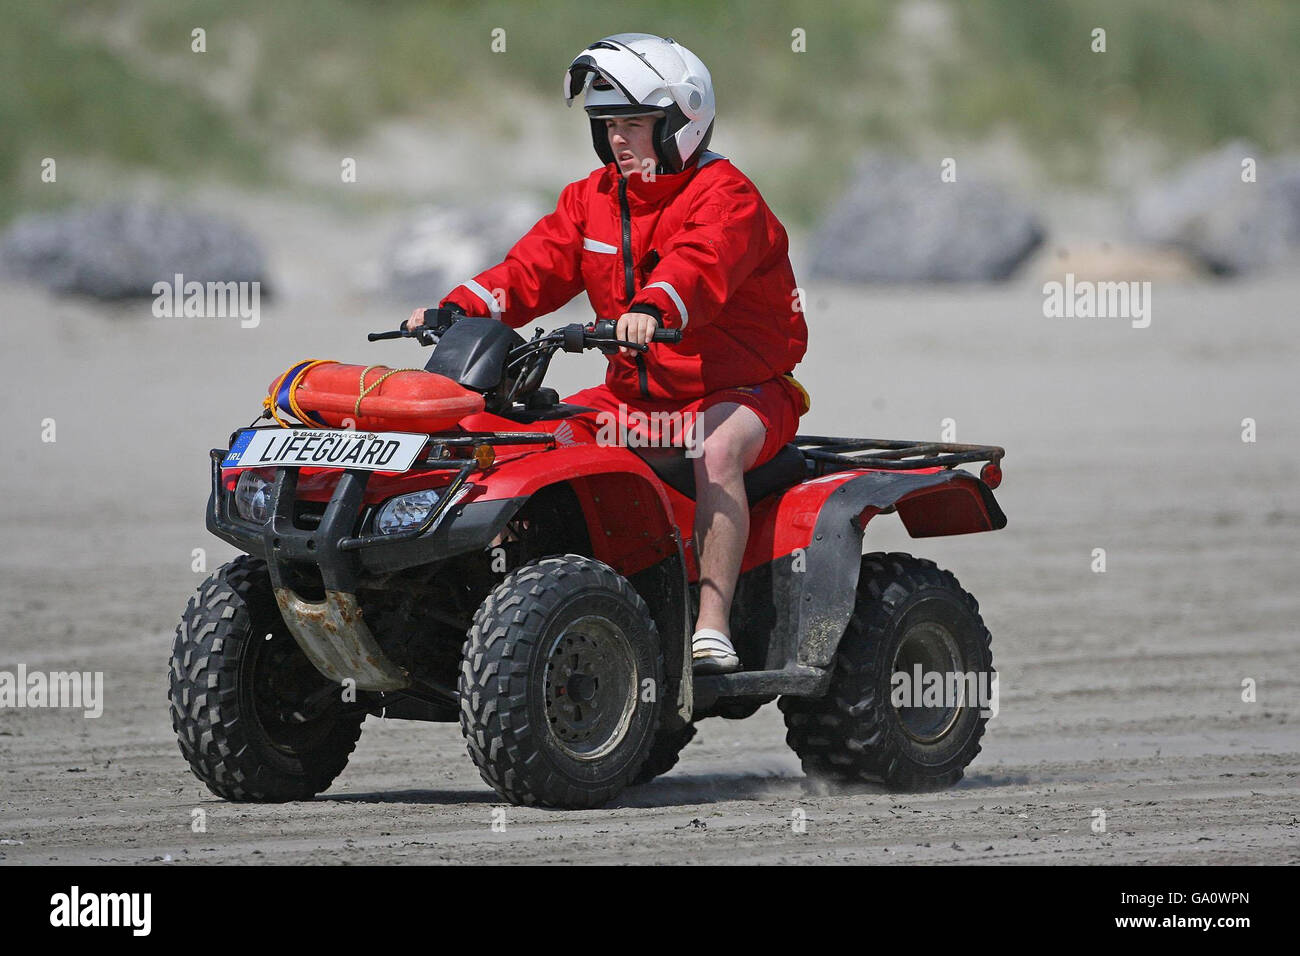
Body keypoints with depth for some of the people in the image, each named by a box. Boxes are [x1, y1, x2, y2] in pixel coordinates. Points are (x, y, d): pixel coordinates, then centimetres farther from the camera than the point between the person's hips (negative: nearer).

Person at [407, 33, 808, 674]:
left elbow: (701, 263, -33)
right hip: (636, 394, 7)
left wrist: (654, 307, -54)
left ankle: (712, 627, -41)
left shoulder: (724, 196, -12)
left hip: (739, 391, -7)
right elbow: (537, 266, 2)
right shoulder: (592, 200, 10)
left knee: (717, 447, -37)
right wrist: (460, 308, -15)